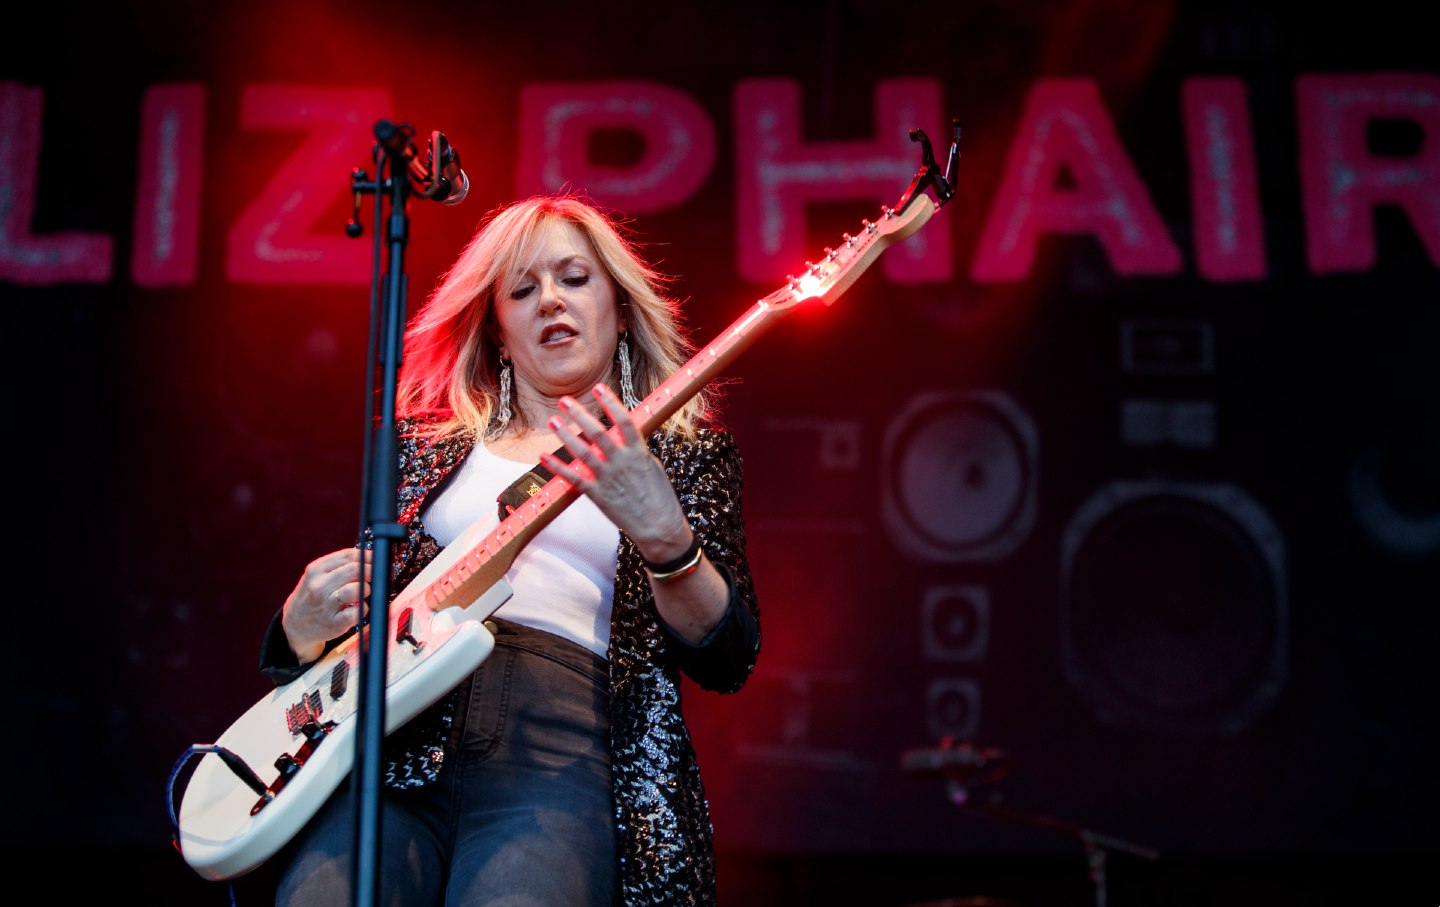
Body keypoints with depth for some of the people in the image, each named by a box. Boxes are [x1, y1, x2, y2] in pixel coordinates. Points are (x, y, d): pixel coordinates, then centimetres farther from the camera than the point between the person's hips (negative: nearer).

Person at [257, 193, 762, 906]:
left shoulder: (684, 450, 16)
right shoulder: (430, 442, 24)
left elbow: (727, 662, 3)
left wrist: (664, 536, -17)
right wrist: (305, 623, 1)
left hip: (563, 743, -2)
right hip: (394, 736, 2)